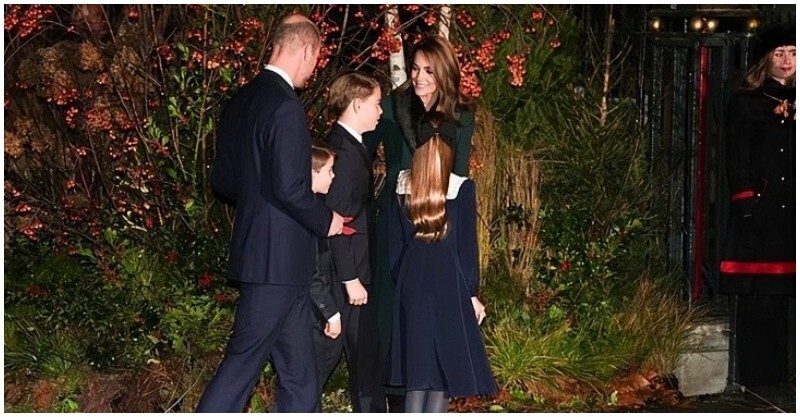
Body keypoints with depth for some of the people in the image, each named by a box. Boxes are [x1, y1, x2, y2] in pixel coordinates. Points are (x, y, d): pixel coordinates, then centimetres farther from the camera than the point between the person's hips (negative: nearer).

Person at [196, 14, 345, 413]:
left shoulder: (241, 101, 11)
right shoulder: (285, 107, -17)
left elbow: (222, 180, 15)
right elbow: (290, 188, -21)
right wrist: (326, 220, -6)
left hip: (257, 251, 9)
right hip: (278, 259, -9)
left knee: (299, 375, 12)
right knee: (242, 365, -3)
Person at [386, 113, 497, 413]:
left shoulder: (402, 188, 2)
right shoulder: (462, 188, -8)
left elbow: (394, 245, 7)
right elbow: (467, 247, -5)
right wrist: (471, 293, 2)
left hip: (411, 285, 4)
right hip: (450, 286, -3)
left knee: (416, 366, 10)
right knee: (446, 365, 3)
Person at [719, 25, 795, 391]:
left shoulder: (793, 104, 17)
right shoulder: (745, 103, 5)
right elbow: (737, 158, -3)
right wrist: (746, 200, -13)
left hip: (789, 209, 4)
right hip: (758, 207, -4)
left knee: (779, 290, 3)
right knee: (755, 294, -4)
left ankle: (774, 371, 10)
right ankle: (754, 374, 1)